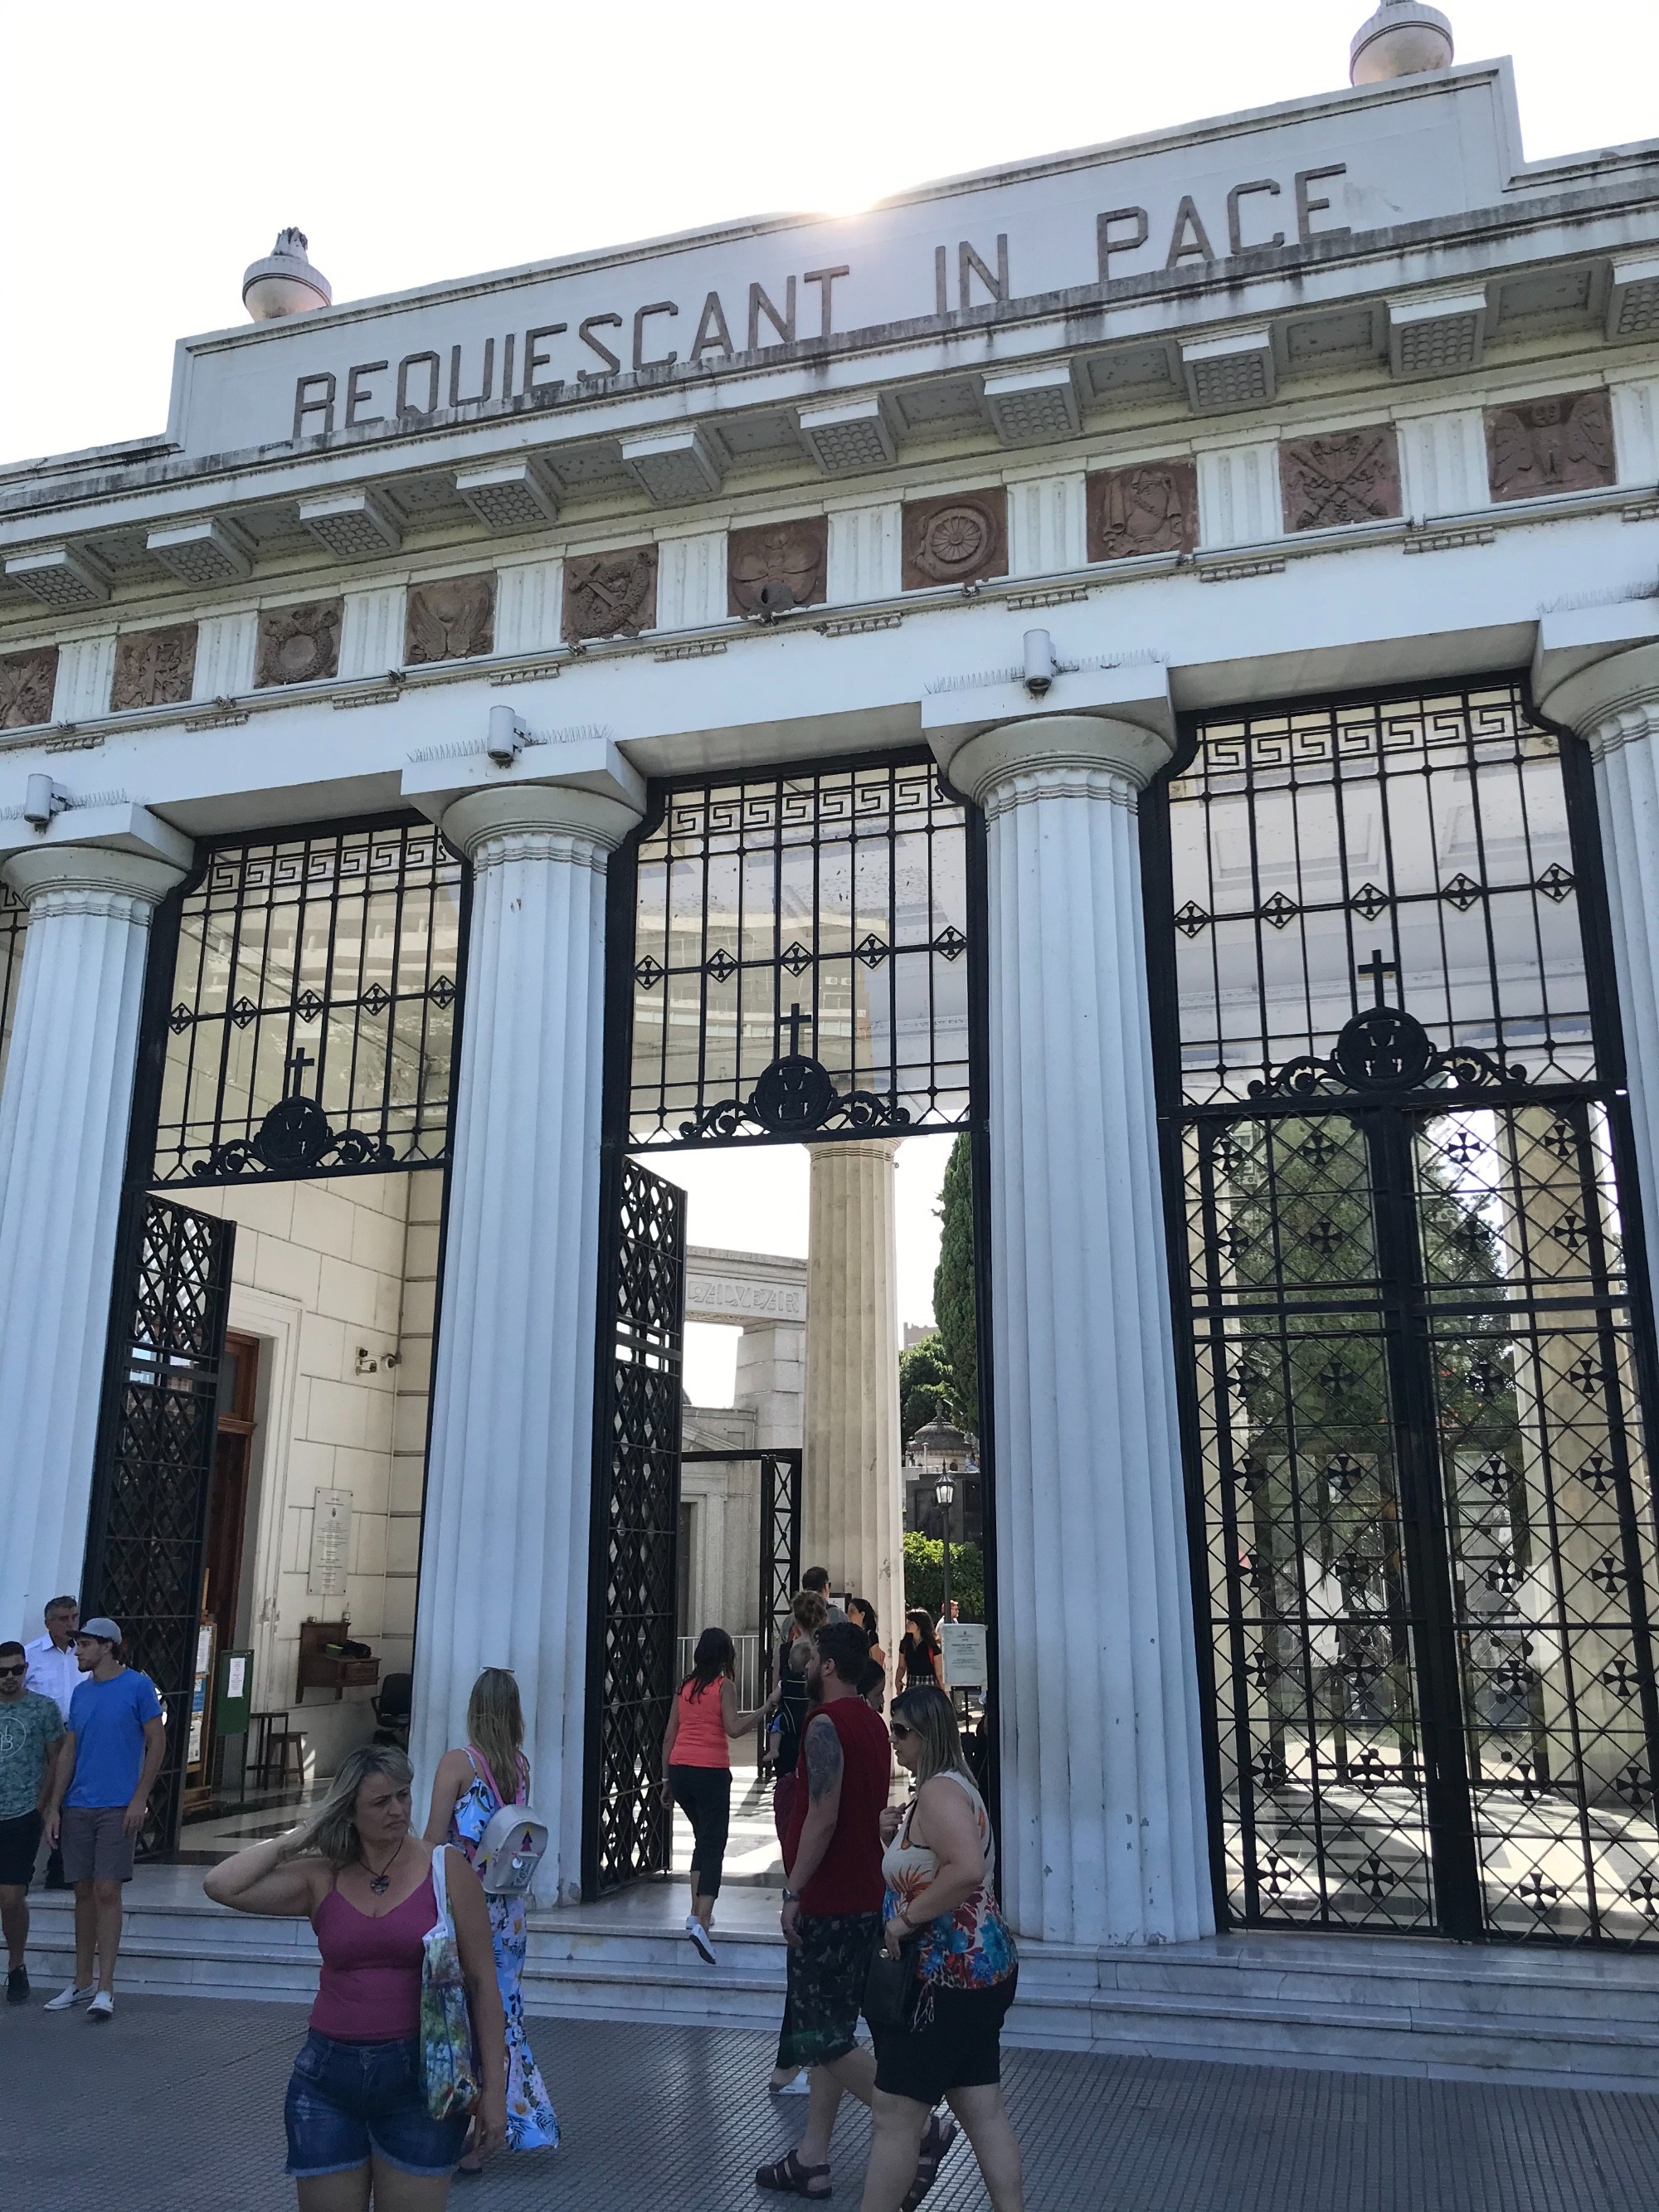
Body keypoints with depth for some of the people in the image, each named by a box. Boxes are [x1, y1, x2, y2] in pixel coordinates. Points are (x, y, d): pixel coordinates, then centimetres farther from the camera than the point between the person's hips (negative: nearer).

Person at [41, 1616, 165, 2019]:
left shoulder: (138, 1685, -6)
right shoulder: (81, 1692, 11)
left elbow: (157, 1741, -6)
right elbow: (69, 1752, 14)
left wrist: (139, 1798, -11)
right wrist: (54, 1807, 8)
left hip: (118, 1808, -5)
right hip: (78, 1808, 5)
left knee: (107, 1891, -6)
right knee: (83, 1892, 10)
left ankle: (105, 1989, 0)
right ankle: (82, 1983, 21)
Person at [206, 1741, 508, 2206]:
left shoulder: (446, 1870, -6)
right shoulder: (320, 1878, 1)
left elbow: (481, 1980, -4)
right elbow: (221, 1886, -10)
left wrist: (494, 2086, -6)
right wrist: (294, 1839, -4)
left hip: (419, 2075, -2)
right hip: (327, 2076, 3)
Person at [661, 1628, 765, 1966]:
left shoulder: (685, 1686, 12)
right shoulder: (724, 1685, -3)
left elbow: (669, 1736, 12)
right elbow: (734, 1728, -16)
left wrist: (666, 1780, 18)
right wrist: (766, 1708, -10)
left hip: (679, 1769, 6)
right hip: (711, 1772, -6)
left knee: (703, 1838, 24)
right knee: (713, 1847, -3)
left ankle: (697, 1913, 22)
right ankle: (702, 1922, -15)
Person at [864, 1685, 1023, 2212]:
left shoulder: (939, 1792, -18)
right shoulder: (951, 1787, 14)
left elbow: (967, 1869, -33)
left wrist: (906, 1917, -25)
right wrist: (897, 1833, 11)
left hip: (951, 1973, -11)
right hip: (981, 1969, 11)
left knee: (895, 2112, -1)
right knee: (983, 2109, 13)